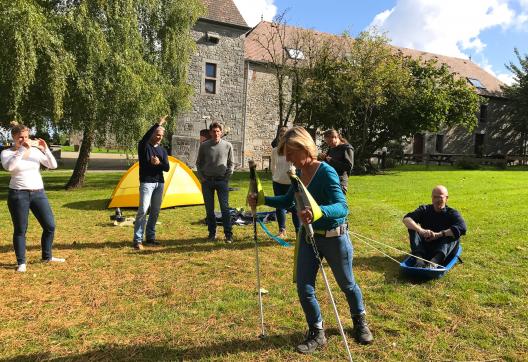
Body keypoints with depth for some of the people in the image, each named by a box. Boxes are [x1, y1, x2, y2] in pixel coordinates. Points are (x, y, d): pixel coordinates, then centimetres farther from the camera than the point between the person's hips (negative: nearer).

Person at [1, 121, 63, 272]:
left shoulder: (35, 151, 6)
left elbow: (53, 165, -2)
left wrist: (46, 149, -15)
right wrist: (22, 149, -26)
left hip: (38, 193, 4)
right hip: (18, 195, -3)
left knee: (50, 225, 4)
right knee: (20, 230, 3)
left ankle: (47, 257, 22)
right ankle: (21, 262, 17)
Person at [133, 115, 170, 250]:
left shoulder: (162, 150, 12)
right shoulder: (144, 146, -3)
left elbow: (167, 168, 5)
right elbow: (145, 137, -27)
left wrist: (159, 163, -15)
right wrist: (158, 124, -33)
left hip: (160, 183, 6)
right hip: (146, 182, -6)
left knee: (155, 212, 10)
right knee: (143, 210, -13)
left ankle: (150, 237, 21)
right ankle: (137, 240, -6)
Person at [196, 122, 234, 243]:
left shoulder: (227, 146, -2)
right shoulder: (204, 146, 0)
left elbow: (231, 164, 7)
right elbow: (198, 163, 9)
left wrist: (227, 177, -2)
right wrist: (201, 177, 1)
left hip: (222, 180, -1)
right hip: (207, 181, 1)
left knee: (225, 208, -3)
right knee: (209, 209, 7)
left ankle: (228, 234, 5)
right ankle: (212, 233, 19)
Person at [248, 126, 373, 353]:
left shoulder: (326, 172, -25)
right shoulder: (300, 173, -3)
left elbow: (342, 207, -35)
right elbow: (288, 201, 12)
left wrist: (318, 212, -54)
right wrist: (262, 200, 0)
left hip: (334, 238, -6)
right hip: (308, 236, 6)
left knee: (347, 284, 17)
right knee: (303, 287, 4)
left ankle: (360, 322, 46)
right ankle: (317, 334, 26)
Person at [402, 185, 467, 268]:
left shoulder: (452, 213, 0)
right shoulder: (424, 210, 4)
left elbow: (462, 228, -21)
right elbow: (406, 219, -14)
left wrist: (438, 234, -29)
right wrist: (421, 230, -33)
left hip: (443, 249, -1)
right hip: (425, 249, 1)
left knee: (454, 233, -25)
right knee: (413, 228, -16)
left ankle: (436, 261, -49)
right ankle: (419, 259, -38)